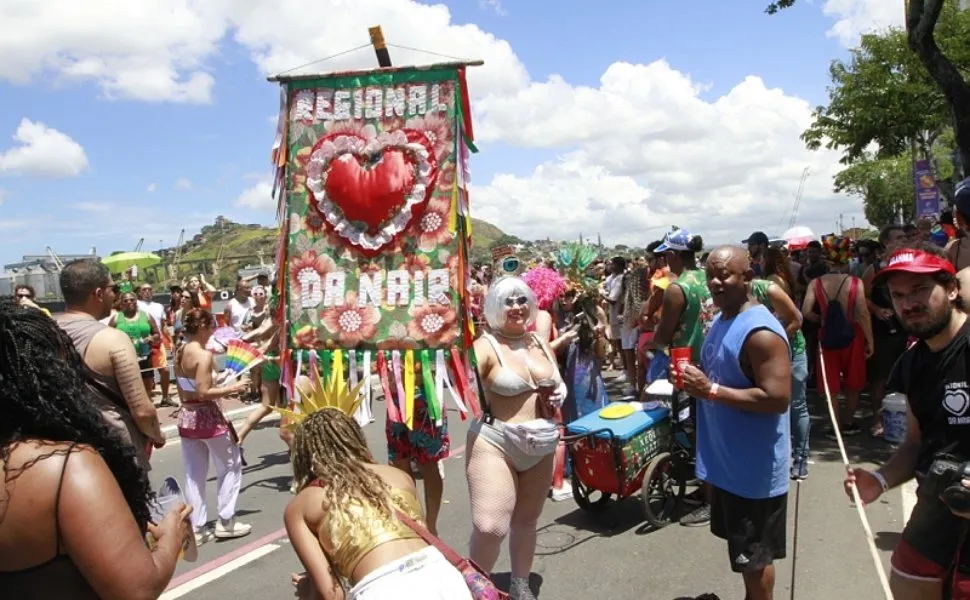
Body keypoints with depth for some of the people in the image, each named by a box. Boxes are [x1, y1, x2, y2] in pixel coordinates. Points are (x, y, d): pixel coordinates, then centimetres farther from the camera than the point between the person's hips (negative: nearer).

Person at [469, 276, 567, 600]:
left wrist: (560, 392, 3)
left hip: (542, 445, 6)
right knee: (490, 527, -20)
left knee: (526, 520, 19)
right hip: (495, 442, -6)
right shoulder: (486, 346, -12)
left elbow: (557, 383, 21)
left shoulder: (541, 344, 8)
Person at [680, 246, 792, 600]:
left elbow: (777, 398, -29)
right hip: (726, 457, 9)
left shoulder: (761, 332, -23)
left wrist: (711, 390, -28)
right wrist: (696, 381, 3)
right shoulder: (721, 320, 7)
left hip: (754, 466, -9)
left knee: (753, 554, 8)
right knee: (742, 548, 24)